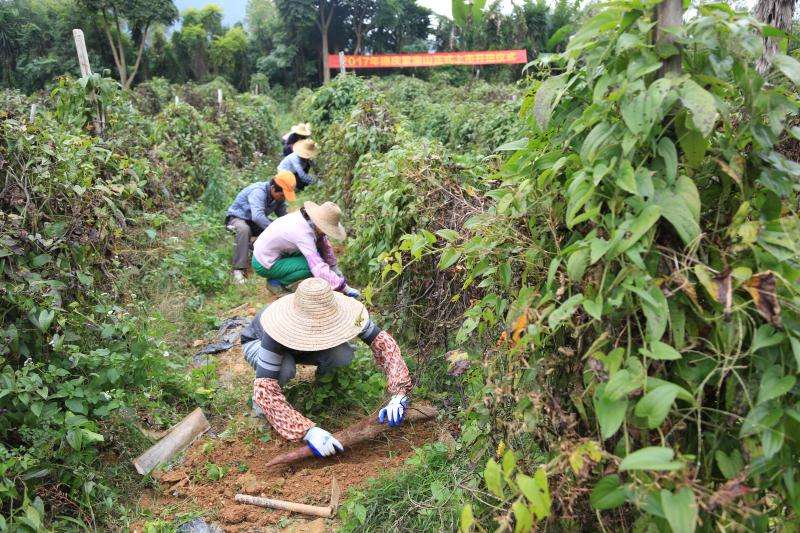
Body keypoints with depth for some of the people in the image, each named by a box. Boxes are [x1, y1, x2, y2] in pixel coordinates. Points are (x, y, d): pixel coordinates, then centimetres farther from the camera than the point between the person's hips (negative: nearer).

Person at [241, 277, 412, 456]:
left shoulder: (335, 312, -33)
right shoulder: (276, 331, -44)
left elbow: (382, 341, -31)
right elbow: (265, 389, -47)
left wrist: (399, 395, -42)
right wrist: (308, 431, -55)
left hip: (300, 343, 3)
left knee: (343, 355, -27)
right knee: (284, 368, -39)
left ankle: (325, 374, 7)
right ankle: (260, 401, -7)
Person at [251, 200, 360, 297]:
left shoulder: (308, 219, -8)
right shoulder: (303, 233, -33)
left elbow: (326, 247, 2)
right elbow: (319, 269, -37)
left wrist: (337, 273, 3)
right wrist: (343, 287, -32)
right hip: (263, 265, -8)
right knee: (313, 265, -20)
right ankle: (275, 282, -3)